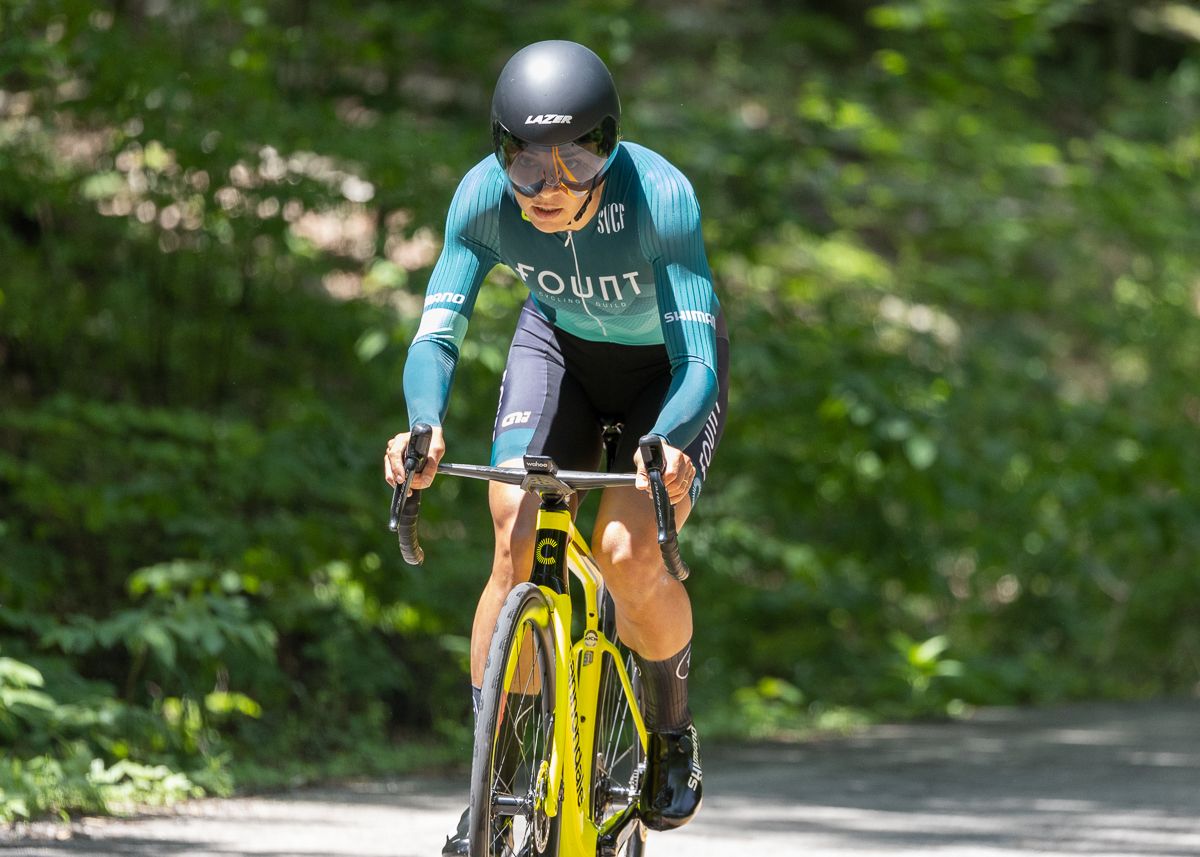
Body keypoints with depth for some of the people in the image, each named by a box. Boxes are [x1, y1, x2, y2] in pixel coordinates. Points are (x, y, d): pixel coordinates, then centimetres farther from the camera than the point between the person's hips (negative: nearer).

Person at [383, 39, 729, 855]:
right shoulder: (484, 197, -28)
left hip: (664, 366, -2)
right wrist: (426, 428, -49)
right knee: (516, 544, -17)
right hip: (560, 345, 3)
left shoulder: (661, 198, -37)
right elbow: (436, 335, -28)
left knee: (628, 555, -23)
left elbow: (698, 361, -39)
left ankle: (674, 731, 6)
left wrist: (665, 446, -58)